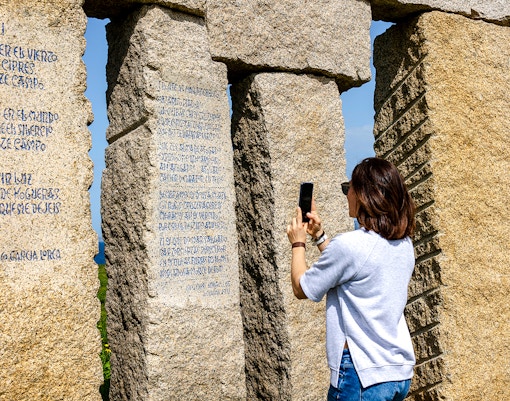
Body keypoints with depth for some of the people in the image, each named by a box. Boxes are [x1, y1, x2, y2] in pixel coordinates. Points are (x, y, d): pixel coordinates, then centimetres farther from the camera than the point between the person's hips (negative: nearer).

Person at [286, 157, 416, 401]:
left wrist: (298, 243, 8)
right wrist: (319, 235, 19)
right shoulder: (404, 244, 5)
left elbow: (301, 288, -6)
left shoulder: (348, 244, -19)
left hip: (363, 373, -8)